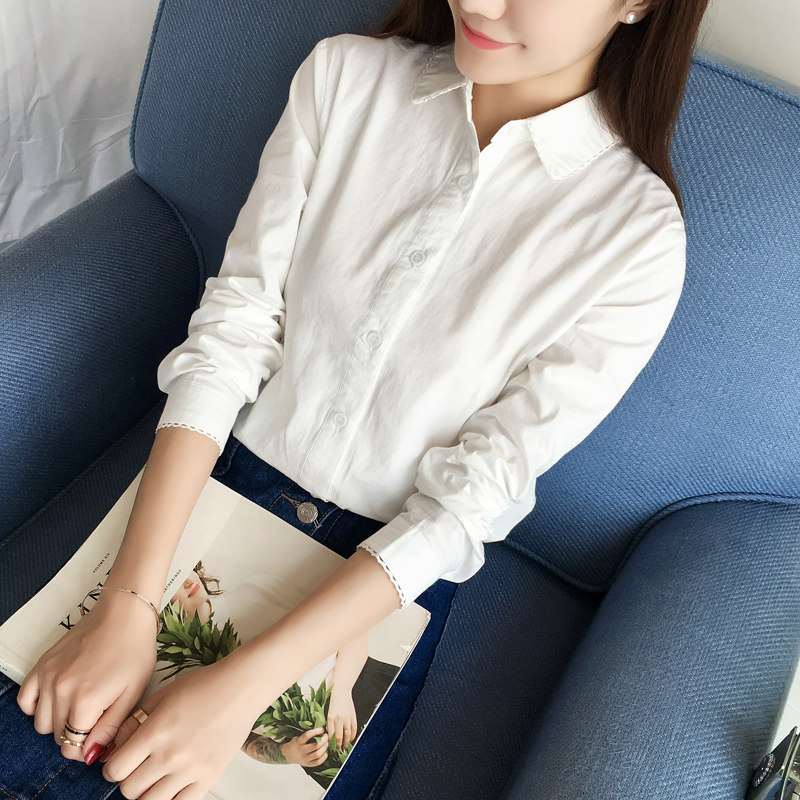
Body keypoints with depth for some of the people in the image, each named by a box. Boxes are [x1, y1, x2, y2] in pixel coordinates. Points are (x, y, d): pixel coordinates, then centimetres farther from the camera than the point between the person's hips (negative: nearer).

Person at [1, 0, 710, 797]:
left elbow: (468, 499, -17)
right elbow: (231, 329, -13)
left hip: (392, 576, -1)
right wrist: (127, 605, -20)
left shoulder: (638, 238, -19)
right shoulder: (343, 75, -11)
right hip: (228, 479, 2)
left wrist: (244, 685, -23)